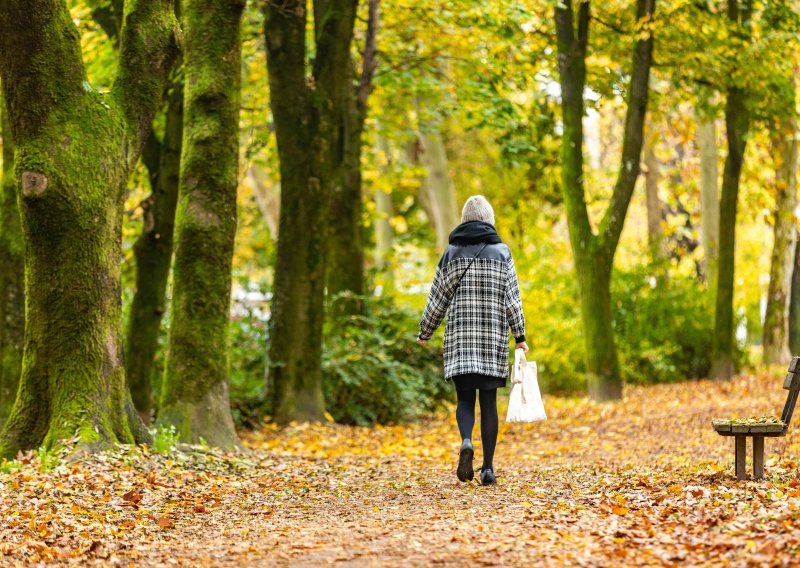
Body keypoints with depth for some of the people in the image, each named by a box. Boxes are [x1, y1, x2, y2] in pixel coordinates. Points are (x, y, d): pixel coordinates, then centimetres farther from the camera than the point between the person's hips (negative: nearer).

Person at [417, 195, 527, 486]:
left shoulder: (452, 252, 3)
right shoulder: (501, 252, 2)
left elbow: (438, 297, 5)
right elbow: (512, 298, -2)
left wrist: (425, 332, 16)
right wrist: (520, 336, 1)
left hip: (460, 335, 0)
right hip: (493, 336, 0)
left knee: (465, 398, 5)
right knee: (489, 402, 4)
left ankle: (466, 442, -24)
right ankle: (488, 468, 2)